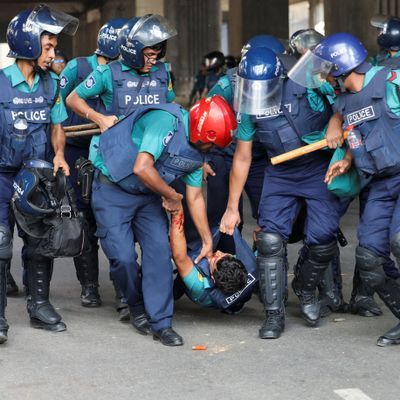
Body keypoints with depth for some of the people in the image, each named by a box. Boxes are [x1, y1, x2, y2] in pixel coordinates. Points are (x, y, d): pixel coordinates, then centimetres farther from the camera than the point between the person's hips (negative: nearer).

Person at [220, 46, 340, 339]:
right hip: (281, 174, 3)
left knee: (322, 240, -11)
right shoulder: (248, 108, -6)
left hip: (321, 169, -3)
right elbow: (242, 159, 3)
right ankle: (275, 314, 0)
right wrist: (232, 208, 4)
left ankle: (307, 290, 21)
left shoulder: (306, 86, -21)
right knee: (270, 239, -9)